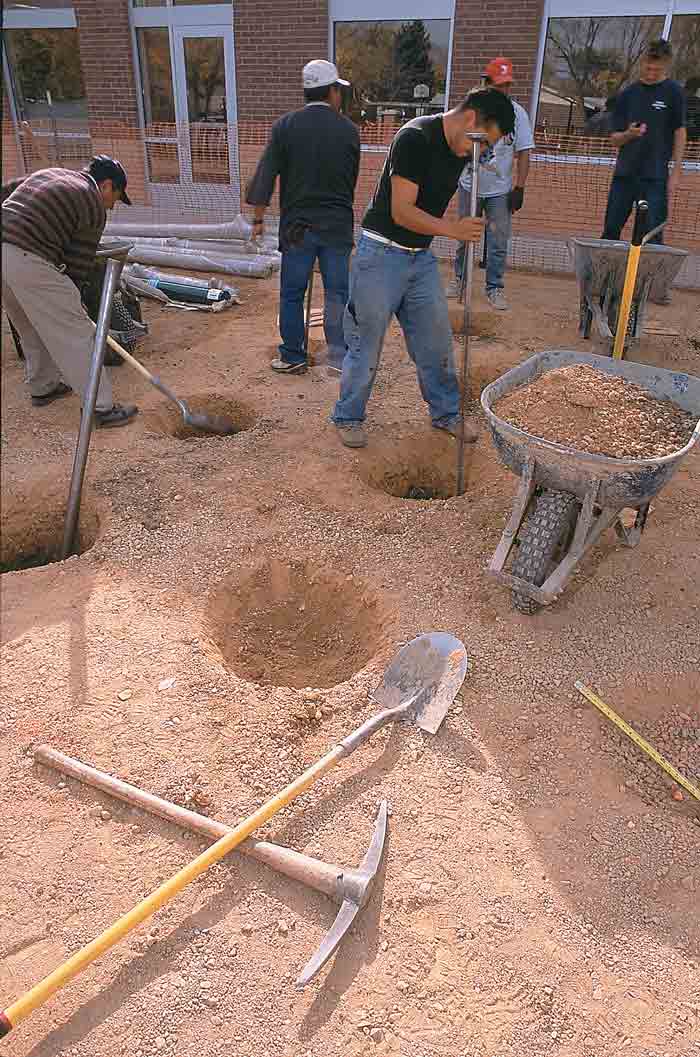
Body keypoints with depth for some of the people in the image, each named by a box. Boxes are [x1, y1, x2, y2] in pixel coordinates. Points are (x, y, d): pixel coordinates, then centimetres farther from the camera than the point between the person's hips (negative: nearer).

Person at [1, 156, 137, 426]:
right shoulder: (93, 207, 0)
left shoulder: (48, 173, 23)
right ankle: (101, 407, 0)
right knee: (75, 333, -3)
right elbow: (79, 263, 1)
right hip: (28, 262, -8)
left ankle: (42, 388, 38)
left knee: (32, 330, 24)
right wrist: (67, 300, 13)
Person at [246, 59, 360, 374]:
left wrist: (258, 219, 3)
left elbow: (266, 174, -4)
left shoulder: (285, 125, -3)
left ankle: (293, 358, 14)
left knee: (292, 294, 9)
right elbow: (352, 179, 11)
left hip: (297, 225, 0)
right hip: (338, 225, 1)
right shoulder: (348, 129, 1)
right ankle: (339, 356, 6)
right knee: (338, 293, 8)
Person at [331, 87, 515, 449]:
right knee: (367, 342, 2)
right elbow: (401, 212, -24)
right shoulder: (415, 138, -19)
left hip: (421, 256, 8)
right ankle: (347, 417, 18)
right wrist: (452, 228, -32)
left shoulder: (458, 149, 7)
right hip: (382, 253, -8)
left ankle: (446, 413, 26)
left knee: (436, 340, 11)